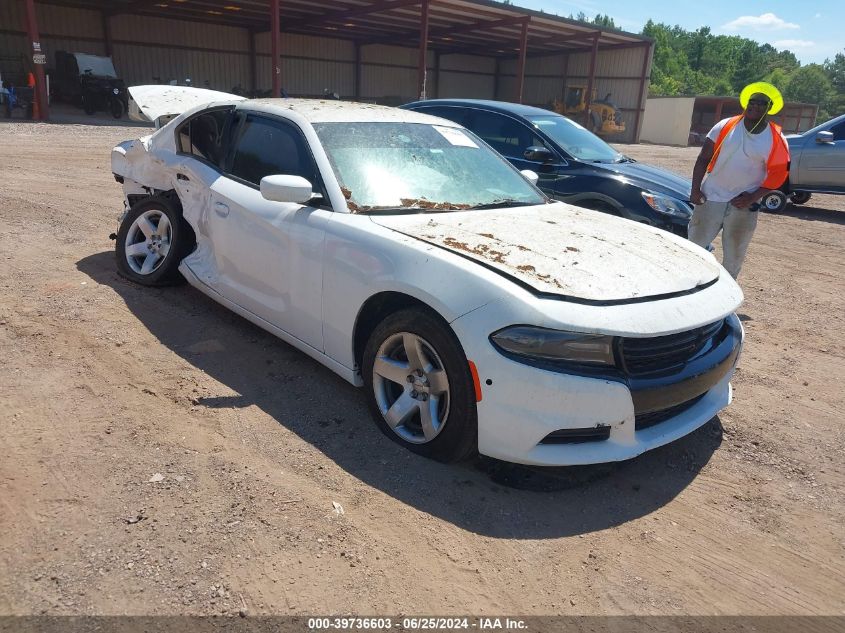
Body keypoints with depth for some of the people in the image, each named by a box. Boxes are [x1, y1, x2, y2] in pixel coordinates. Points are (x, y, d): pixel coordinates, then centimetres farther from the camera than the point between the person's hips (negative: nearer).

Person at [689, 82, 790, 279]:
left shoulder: (776, 140, -4)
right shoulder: (725, 127, -2)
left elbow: (778, 175, -1)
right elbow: (703, 159, 0)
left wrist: (751, 198, -12)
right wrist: (695, 189, -8)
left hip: (743, 207, 0)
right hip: (710, 199, 0)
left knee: (734, 257, 10)